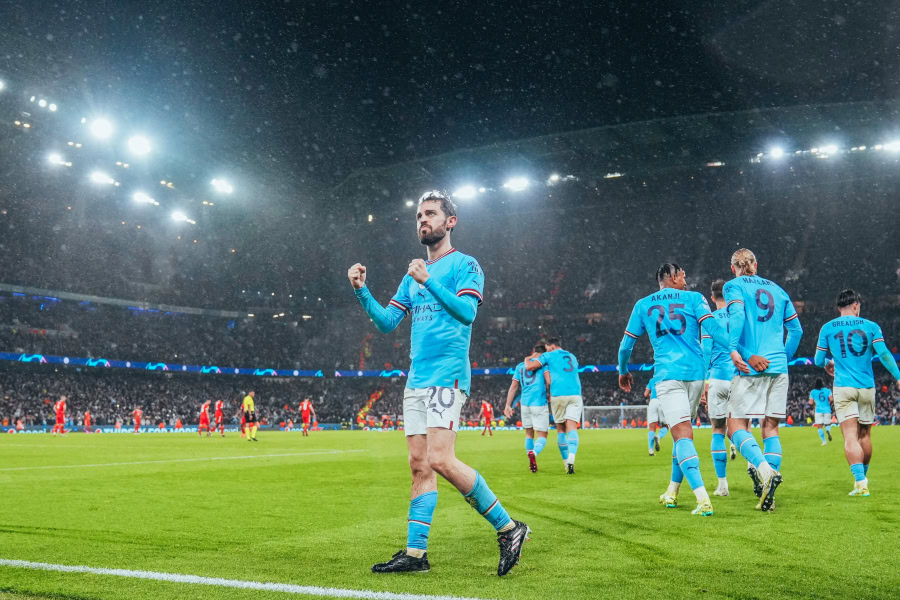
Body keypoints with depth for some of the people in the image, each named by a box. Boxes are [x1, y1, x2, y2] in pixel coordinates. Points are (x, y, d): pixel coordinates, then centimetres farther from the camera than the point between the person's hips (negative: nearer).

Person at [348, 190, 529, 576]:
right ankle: (415, 552, 8)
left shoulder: (464, 265, 0)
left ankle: (508, 528, -5)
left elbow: (467, 311, -17)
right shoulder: (413, 275, 21)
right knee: (419, 465, 5)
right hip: (415, 380, 7)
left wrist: (428, 281, -25)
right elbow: (386, 322, 16)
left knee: (440, 460, -17)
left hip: (447, 376, -7)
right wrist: (361, 291, 3)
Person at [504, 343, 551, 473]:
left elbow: (513, 386, 17)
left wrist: (508, 405, 18)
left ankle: (531, 462, 14)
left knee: (529, 433, 17)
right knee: (542, 435, -2)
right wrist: (548, 393, 9)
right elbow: (549, 381, -11)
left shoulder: (520, 366, 17)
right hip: (539, 403, -4)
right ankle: (534, 453, -30)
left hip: (525, 403, 5)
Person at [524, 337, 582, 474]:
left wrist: (527, 359, 21)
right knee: (572, 428, -8)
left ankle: (566, 462, 13)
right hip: (575, 395, 3)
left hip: (558, 395, -3)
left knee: (561, 430, 10)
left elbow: (529, 367, -1)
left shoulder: (549, 356, 8)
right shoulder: (573, 357, 25)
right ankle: (571, 458, -29)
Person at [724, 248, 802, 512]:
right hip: (778, 368, 5)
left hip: (750, 368, -5)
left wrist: (733, 348, -13)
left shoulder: (733, 286, 4)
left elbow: (737, 313, -15)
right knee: (771, 427, 7)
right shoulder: (777, 289, 18)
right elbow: (796, 329, 18)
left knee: (737, 426, -1)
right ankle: (768, 493, -1)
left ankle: (763, 469, -26)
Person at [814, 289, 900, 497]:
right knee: (865, 435, 16)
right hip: (867, 387, 2)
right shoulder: (871, 326, 5)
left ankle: (860, 482, -20)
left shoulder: (827, 328, 4)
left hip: (843, 388, -2)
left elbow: (819, 360, 8)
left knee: (850, 437, -8)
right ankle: (862, 477, 28)